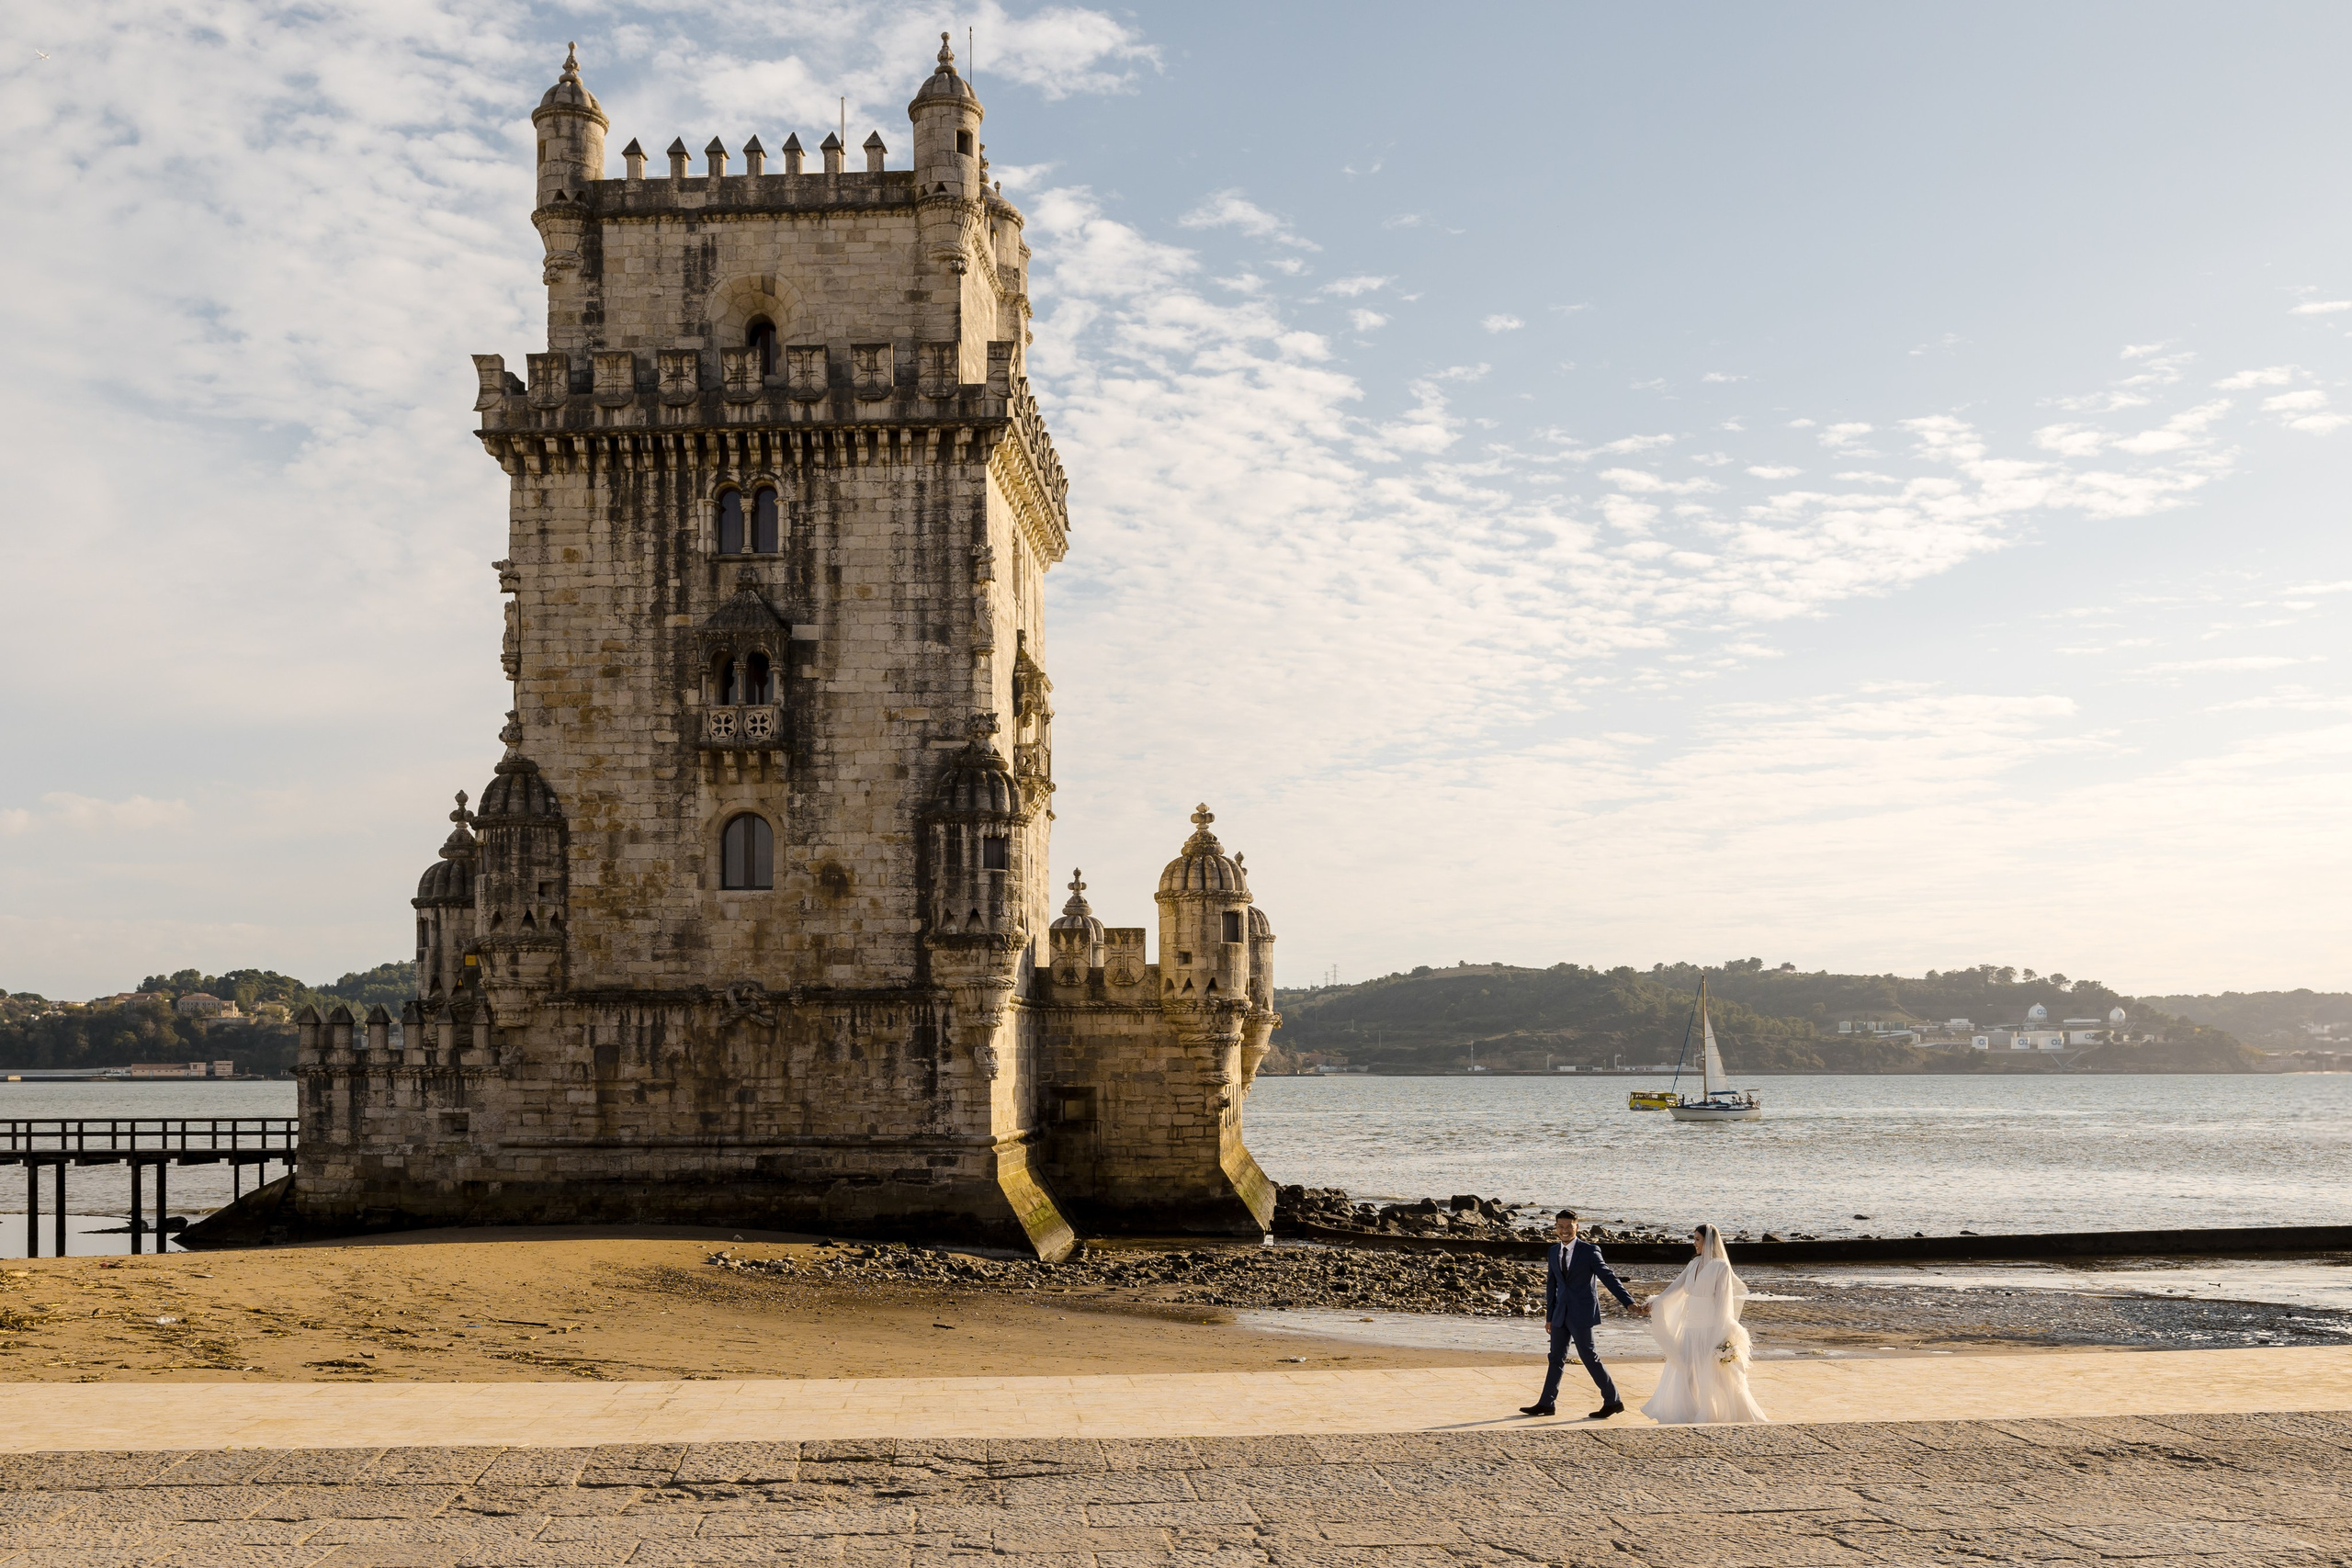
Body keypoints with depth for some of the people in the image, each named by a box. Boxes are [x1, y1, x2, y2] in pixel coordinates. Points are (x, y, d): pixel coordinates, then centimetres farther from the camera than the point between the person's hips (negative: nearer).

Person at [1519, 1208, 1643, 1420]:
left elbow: (1609, 1277, -11)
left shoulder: (1589, 1251, -9)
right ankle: (1545, 1404, 16)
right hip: (1561, 1313, 6)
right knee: (1556, 1358, 10)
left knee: (1589, 1357, -4)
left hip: (1582, 1313, -6)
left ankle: (1613, 1401, 8)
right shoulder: (1554, 1251, 9)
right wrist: (1549, 1316, 16)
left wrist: (1628, 1302, -19)